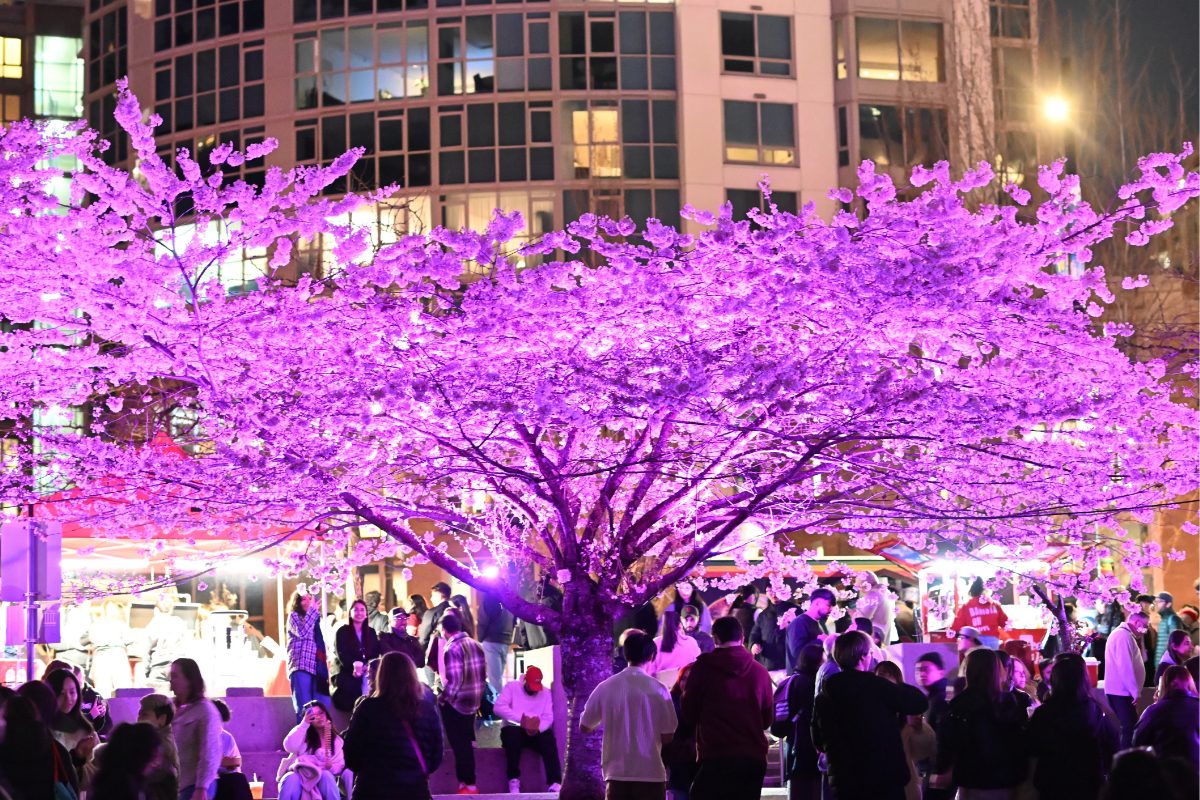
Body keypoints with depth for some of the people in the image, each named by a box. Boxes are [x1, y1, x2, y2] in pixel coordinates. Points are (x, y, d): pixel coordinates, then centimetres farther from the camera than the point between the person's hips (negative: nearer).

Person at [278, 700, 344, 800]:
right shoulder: (303, 733, 9)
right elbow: (290, 747, -11)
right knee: (290, 779, -37)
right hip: (299, 773, -1)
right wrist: (304, 724, -14)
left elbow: (339, 765, 8)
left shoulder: (336, 740, 13)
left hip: (321, 779, 1)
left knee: (326, 775, -35)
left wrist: (331, 767, -17)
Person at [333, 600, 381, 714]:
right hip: (348, 676, -3)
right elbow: (342, 654, -7)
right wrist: (354, 666, -28)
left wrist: (367, 667, -17)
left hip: (369, 677, 3)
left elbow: (376, 654, 7)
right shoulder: (343, 631, 5)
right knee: (351, 706, -21)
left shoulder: (371, 632, 17)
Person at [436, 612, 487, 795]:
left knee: (460, 744, 1)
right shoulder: (475, 644, 5)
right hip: (474, 702, 7)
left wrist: (443, 699, -10)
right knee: (466, 742, 24)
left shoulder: (452, 649, -19)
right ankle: (465, 781, 29)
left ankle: (469, 785, 3)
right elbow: (484, 674, 8)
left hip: (456, 703, -7)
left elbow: (454, 681, -24)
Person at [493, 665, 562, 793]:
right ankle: (513, 781, -29)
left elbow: (548, 718, -4)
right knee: (512, 734, -37)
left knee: (548, 738, -31)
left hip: (537, 732, 2)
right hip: (514, 730, -2)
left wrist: (537, 728, -27)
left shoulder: (546, 693, 8)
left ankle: (554, 783, -40)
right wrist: (521, 719, -29)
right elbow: (499, 707, -16)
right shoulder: (511, 687, 0)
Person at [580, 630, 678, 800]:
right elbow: (667, 735, -2)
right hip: (650, 773, -2)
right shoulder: (657, 689, -6)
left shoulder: (606, 687, 0)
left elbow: (584, 727, 9)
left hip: (617, 773, 2)